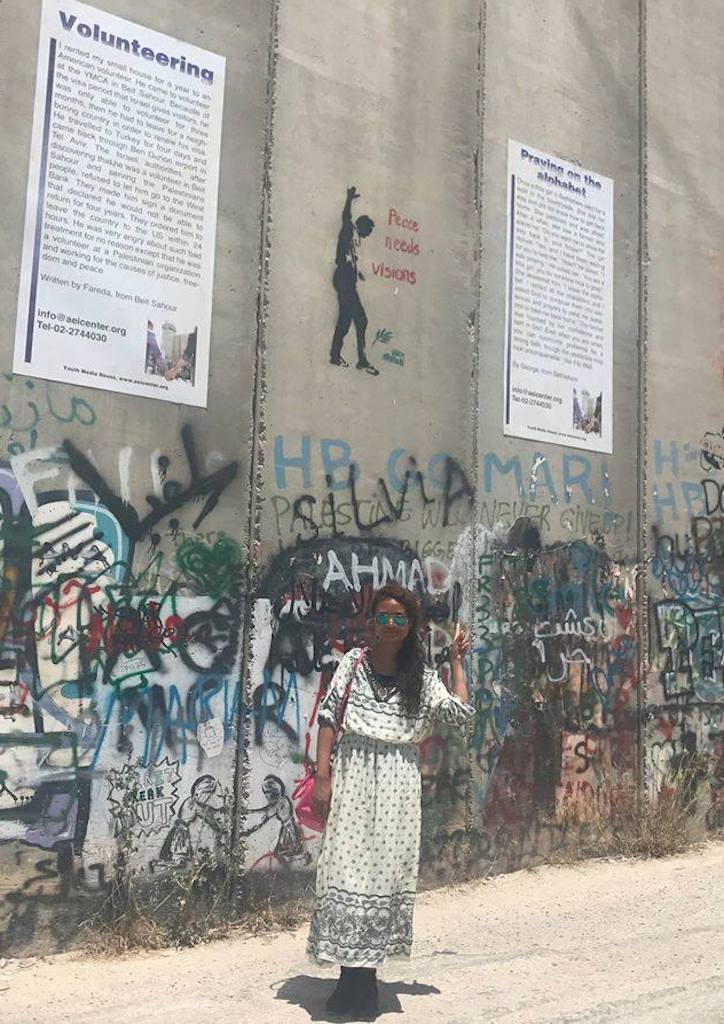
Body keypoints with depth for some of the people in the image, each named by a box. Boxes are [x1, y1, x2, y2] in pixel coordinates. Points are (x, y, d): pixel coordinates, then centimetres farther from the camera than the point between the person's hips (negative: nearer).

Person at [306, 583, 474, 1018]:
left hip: (398, 785, 2)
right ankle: (352, 972, 5)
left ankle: (365, 974, 12)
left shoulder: (422, 676, 9)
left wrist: (457, 660, 7)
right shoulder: (354, 662, 5)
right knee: (348, 867, -4)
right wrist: (322, 777, -5)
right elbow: (328, 717, 2)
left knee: (388, 869, 2)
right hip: (354, 776, -1)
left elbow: (461, 713, -1)